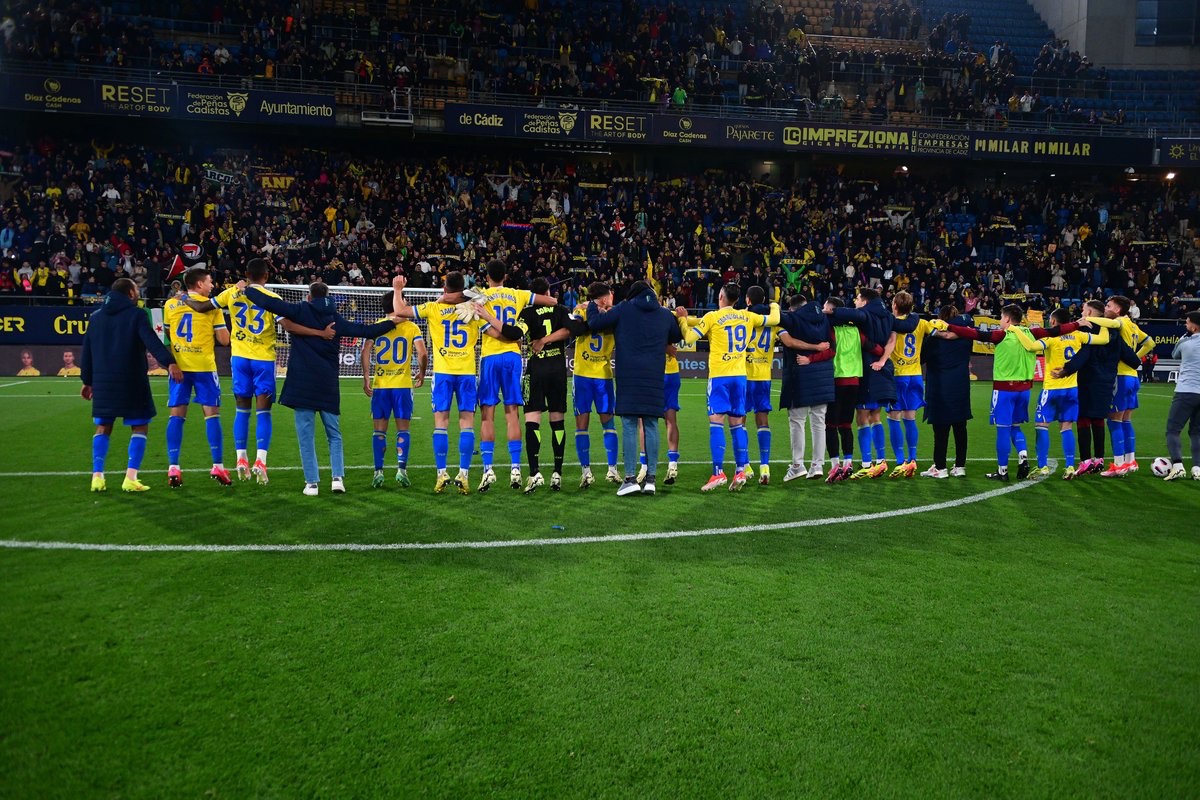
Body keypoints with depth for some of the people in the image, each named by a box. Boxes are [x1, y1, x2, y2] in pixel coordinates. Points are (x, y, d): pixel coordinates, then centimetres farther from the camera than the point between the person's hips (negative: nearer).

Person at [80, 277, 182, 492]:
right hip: (131, 382, -5)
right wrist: (169, 362, -31)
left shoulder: (96, 316, 15)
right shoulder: (136, 314, -4)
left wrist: (87, 381, 26)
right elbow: (152, 341, -21)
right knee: (140, 426, 4)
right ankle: (130, 478, -6)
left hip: (102, 383, 5)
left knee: (103, 427, 15)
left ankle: (97, 476, 6)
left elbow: (86, 351, 18)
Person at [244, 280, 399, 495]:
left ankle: (312, 482, 3)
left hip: (302, 385, -2)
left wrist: (247, 289, 8)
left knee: (306, 436, 3)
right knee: (334, 435, 14)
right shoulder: (336, 318, 9)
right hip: (328, 386, 3)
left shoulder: (301, 311, 1)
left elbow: (269, 303, -7)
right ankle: (338, 477, 2)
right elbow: (366, 330, 14)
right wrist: (391, 322, 28)